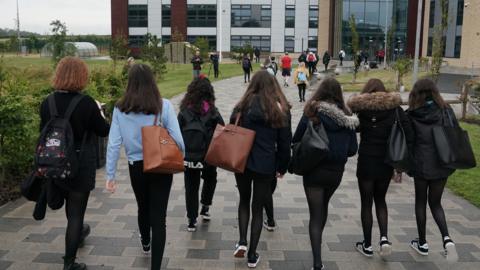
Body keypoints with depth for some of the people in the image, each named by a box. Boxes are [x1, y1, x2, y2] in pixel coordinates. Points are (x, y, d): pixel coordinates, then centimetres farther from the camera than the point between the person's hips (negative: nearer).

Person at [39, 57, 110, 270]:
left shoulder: (47, 102, -3)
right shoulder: (86, 103, -17)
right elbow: (103, 131, -6)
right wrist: (99, 112, 9)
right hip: (81, 165, -5)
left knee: (70, 203, 29)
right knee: (76, 211, 5)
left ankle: (77, 233, 56)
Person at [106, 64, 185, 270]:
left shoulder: (120, 109, -6)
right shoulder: (164, 105, -12)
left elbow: (114, 144, -7)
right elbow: (177, 139, -13)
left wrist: (110, 175, -2)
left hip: (136, 167, 3)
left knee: (143, 208, 26)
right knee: (158, 215, 3)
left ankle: (145, 243, 54)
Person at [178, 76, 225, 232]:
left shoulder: (184, 111, -4)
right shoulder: (212, 112, -9)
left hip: (188, 158, 1)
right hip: (208, 157, -1)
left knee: (191, 188, 12)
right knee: (210, 180, 27)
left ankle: (191, 221, 15)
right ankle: (205, 209, 25)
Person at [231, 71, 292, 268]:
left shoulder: (244, 106, -3)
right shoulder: (281, 110, -3)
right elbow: (285, 142, 1)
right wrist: (283, 167, 12)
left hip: (242, 162, 1)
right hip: (266, 165, 0)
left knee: (244, 201, 23)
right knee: (258, 207, 11)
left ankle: (242, 242, 8)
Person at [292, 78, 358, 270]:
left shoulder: (311, 115, -13)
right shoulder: (347, 118, -5)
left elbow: (296, 141, -8)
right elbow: (352, 150, -2)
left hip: (314, 170, -3)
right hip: (336, 172, 4)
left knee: (316, 214, 2)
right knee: (323, 206, 27)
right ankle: (318, 240, 48)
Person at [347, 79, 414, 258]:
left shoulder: (359, 108, -4)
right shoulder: (395, 108, -1)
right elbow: (409, 137, -5)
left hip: (366, 162, -2)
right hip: (386, 163, 2)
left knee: (366, 203, 11)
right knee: (380, 200, 21)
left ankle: (367, 246, 19)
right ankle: (384, 238, 5)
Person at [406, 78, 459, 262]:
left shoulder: (411, 114, -5)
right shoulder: (446, 110, -1)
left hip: (420, 164, -2)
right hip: (441, 165, 2)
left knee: (420, 202, 15)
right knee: (435, 203, 16)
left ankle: (422, 244, 23)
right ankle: (447, 238, -6)